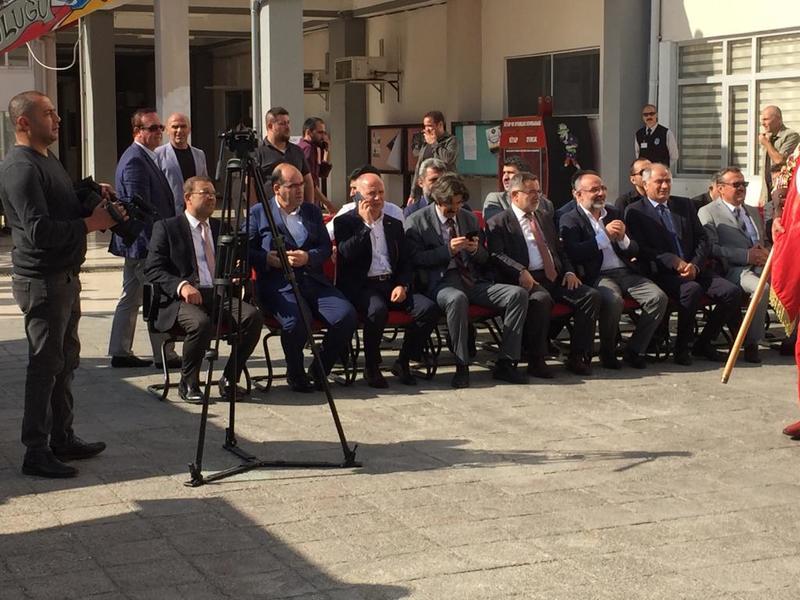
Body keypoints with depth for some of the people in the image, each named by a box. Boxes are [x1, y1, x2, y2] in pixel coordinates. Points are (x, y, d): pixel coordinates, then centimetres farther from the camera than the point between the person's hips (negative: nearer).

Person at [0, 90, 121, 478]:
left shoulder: (47, 160, 16)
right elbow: (38, 230, -25)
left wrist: (94, 203, 6)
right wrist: (91, 223, -19)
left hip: (64, 277, 10)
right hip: (41, 281, -10)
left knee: (65, 360, 15)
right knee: (45, 365, -6)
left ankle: (62, 439, 25)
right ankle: (36, 453, 0)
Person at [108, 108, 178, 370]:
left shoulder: (144, 157, 16)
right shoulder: (135, 161, -18)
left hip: (136, 244, 11)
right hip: (145, 242, -11)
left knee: (131, 298, 13)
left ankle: (120, 352, 19)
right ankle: (164, 355, 2)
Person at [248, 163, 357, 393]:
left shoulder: (312, 211, 21)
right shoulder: (258, 212, 10)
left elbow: (326, 248, 13)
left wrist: (308, 257, -7)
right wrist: (268, 259, -13)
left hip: (314, 281, 4)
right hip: (278, 285, -4)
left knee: (347, 316, -20)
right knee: (295, 322, -34)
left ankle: (319, 371, 1)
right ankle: (295, 374, -4)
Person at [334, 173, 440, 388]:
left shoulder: (394, 224, 19)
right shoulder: (345, 222, 5)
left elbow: (406, 263, 17)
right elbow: (346, 255, -12)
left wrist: (402, 286, -3)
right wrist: (366, 224, -8)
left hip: (391, 284, 5)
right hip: (360, 286, -5)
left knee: (429, 308, -19)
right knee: (377, 310, -37)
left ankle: (403, 362, -3)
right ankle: (371, 367, -15)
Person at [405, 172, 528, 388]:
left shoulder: (469, 218, 21)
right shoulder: (417, 221, 5)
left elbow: (484, 260, 23)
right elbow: (416, 259, -6)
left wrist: (476, 250, -1)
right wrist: (448, 250, -16)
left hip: (472, 281, 5)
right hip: (441, 282, -5)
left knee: (518, 294, -17)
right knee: (457, 299, -41)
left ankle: (505, 364, -15)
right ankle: (462, 367, -29)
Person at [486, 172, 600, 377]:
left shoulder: (545, 221, 28)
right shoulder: (498, 222, 6)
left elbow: (560, 251, 29)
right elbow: (497, 255, -8)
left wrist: (569, 271, 8)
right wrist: (521, 272, -24)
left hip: (555, 277, 7)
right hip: (527, 280, -6)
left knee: (592, 295, -16)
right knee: (541, 299, -38)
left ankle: (577, 357, -11)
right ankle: (536, 360, -26)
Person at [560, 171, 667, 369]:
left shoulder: (614, 214, 21)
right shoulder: (570, 220, 3)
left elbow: (634, 251, 19)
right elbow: (574, 254, -14)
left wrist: (623, 239, -4)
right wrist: (605, 236, -13)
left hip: (626, 272, 6)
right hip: (598, 276, -6)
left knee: (658, 297, -18)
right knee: (613, 300, -36)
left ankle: (634, 350, -4)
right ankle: (608, 352, -10)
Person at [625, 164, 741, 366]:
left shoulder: (685, 205, 19)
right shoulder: (635, 211, 4)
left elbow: (703, 240, 14)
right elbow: (640, 249, -7)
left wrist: (695, 265, -6)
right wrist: (674, 262, -18)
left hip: (693, 268, 5)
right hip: (661, 273, -5)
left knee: (732, 292, -16)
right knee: (692, 289, -35)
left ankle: (703, 343, 0)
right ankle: (682, 347, -18)